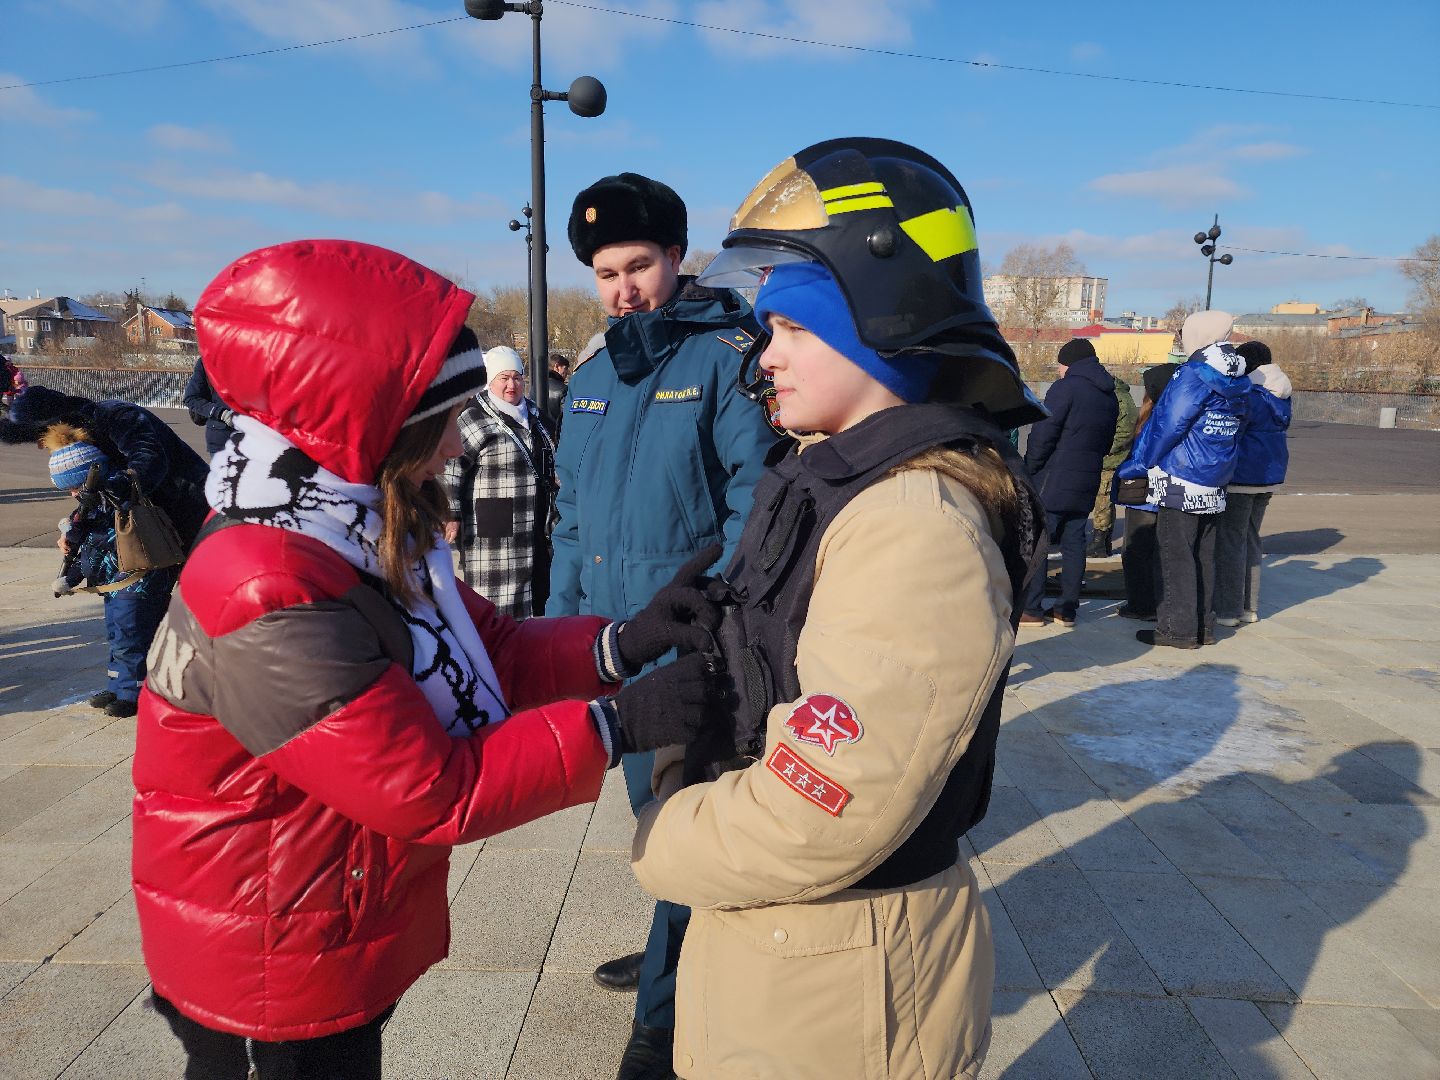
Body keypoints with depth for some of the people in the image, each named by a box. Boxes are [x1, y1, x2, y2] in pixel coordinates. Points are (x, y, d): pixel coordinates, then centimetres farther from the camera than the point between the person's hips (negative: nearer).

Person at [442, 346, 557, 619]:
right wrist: (451, 516, -18)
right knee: (497, 607, -4)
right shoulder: (476, 420, -11)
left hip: (536, 531, 8)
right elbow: (449, 467, -15)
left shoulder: (532, 414, 14)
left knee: (537, 601, 15)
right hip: (494, 537, -8)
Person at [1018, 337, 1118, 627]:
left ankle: (1031, 608, -1)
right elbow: (1106, 443, 18)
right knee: (1073, 543, 11)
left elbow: (1042, 434, -15)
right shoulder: (1110, 397, 13)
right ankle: (1067, 608, 14)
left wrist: (1028, 469, -5)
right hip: (1086, 484, 8)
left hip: (1053, 482, -8)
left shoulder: (1067, 387, -12)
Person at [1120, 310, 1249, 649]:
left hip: (1181, 482, -8)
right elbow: (1235, 431, 17)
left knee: (1176, 555, -2)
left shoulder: (1195, 375, -15)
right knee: (1203, 555, 15)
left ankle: (1178, 628, 1)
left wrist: (1138, 464, -4)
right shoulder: (1236, 382, 11)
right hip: (1214, 484, 8)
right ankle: (1203, 625, 22)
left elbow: (1167, 425, -16)